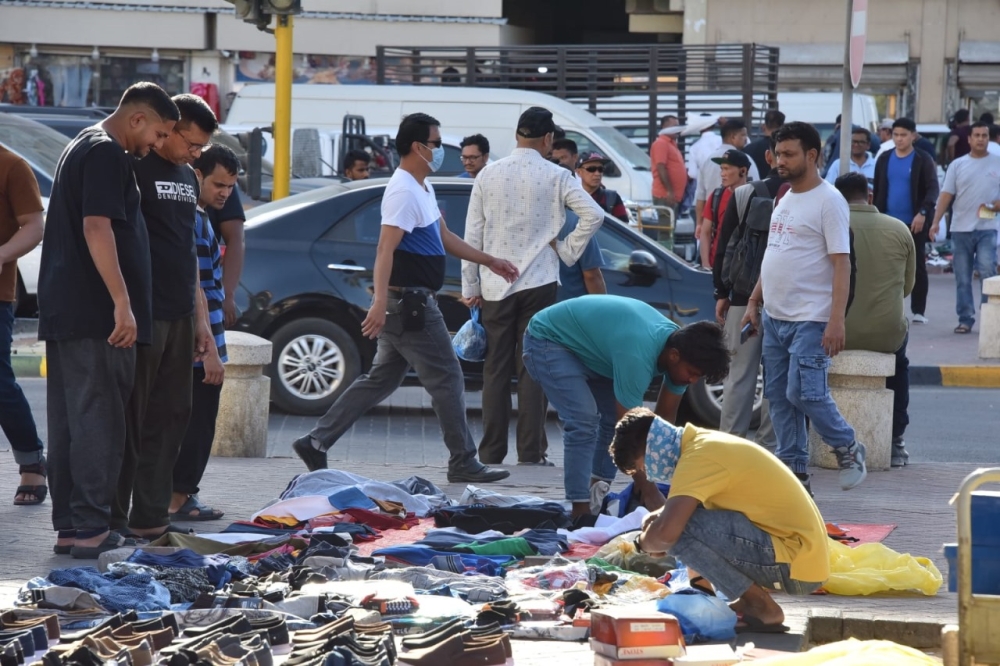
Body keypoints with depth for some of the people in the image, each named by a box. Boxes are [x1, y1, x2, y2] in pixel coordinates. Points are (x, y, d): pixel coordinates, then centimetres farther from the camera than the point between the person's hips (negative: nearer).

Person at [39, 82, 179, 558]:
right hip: (94, 315, -10)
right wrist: (123, 303, -25)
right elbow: (97, 228, -22)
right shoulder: (107, 153, -11)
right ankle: (90, 527, -8)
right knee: (98, 420, -7)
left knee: (68, 422, 9)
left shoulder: (82, 146, 21)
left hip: (63, 313, 10)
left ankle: (68, 526, 11)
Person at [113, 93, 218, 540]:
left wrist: (200, 316, 20)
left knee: (170, 417, 8)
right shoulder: (133, 168, -8)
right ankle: (115, 519, -2)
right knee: (130, 419, -6)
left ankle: (151, 517, 13)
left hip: (179, 317, 8)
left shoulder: (187, 177, 18)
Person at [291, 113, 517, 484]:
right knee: (447, 379, -4)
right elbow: (385, 249, -27)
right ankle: (463, 464, 3)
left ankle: (315, 443, 11)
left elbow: (444, 237, 29)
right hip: (409, 303, -11)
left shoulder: (423, 189, 17)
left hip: (409, 305, 11)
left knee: (381, 380, 12)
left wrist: (489, 261, 31)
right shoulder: (404, 192, -17)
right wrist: (380, 301, -37)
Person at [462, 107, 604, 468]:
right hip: (539, 282, -2)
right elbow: (593, 214, -14)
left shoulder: (489, 175, 3)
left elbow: (472, 235, 5)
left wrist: (470, 286, 10)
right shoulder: (555, 176, -3)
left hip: (495, 285, 2)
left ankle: (491, 452, 7)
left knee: (496, 369, 7)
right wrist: (567, 251, -2)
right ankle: (530, 452, 0)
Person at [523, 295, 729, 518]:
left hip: (586, 344, 9)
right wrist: (648, 491, -27)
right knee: (584, 420, -23)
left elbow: (666, 419, -2)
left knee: (614, 416, 5)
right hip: (548, 341, -9)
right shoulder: (636, 356, -39)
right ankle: (581, 513, -21)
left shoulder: (679, 341, -12)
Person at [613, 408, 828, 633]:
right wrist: (659, 514, 10)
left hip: (798, 565, -10)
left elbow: (666, 532, -26)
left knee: (680, 530, -18)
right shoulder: (706, 443, 13)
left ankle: (762, 608, -8)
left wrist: (643, 542, -3)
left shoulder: (699, 456, -16)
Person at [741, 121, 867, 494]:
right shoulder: (785, 200, 15)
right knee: (779, 396, 7)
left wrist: (837, 320, -23)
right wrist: (754, 302, 17)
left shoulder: (828, 202, -11)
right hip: (774, 316, 9)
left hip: (810, 320, -8)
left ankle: (848, 449, 8)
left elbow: (841, 264, -16)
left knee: (804, 392, -14)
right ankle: (793, 470, 14)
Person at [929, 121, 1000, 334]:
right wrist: (936, 221, -7)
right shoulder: (958, 165, 7)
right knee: (962, 278, 4)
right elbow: (946, 194, 3)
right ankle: (965, 319, 11)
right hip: (961, 229, 2)